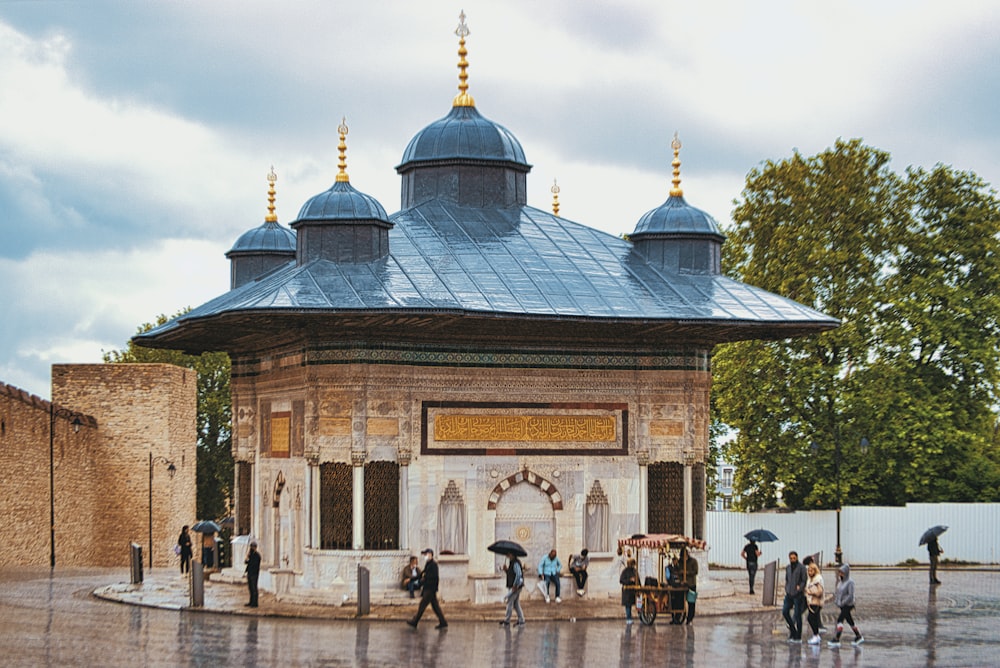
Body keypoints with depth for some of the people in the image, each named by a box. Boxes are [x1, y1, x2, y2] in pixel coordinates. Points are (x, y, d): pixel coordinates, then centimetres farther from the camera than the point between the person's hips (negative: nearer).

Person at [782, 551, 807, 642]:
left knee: (797, 615, -3)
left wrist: (799, 588, -16)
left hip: (798, 595, -6)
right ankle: (793, 631, 16)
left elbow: (804, 581, -6)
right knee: (785, 612, 0)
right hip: (789, 595, 6)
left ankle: (798, 637, 3)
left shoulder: (801, 568, -5)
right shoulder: (788, 568, 12)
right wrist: (786, 589, 7)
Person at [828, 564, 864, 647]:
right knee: (849, 621, 16)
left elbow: (850, 595, -19)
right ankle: (859, 637, 28)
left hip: (848, 605, -9)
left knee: (840, 619, -16)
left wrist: (843, 603, -19)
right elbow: (837, 591, 18)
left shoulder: (850, 582, -14)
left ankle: (837, 640, -17)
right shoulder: (840, 582, 10)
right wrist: (836, 600, 3)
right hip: (842, 605, 9)